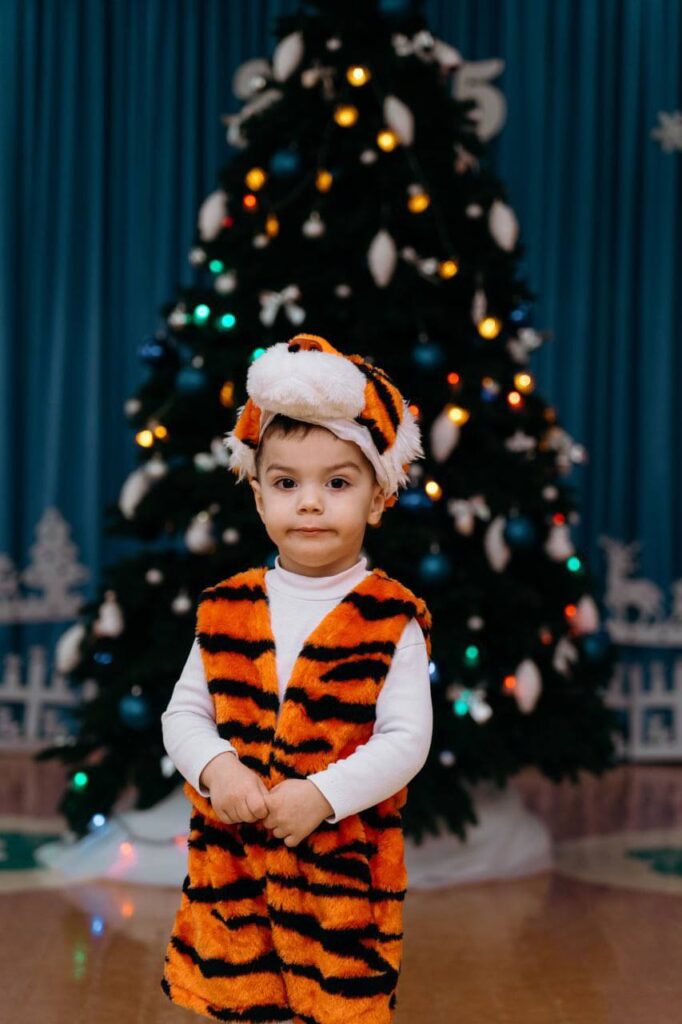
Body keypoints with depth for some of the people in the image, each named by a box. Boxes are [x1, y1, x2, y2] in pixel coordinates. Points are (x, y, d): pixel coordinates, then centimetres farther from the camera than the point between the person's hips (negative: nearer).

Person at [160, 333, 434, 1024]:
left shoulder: (392, 620, -7)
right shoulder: (224, 610, 3)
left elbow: (407, 739, -11)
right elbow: (183, 713, 5)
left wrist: (321, 794, -22)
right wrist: (216, 767, -15)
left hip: (344, 861, -3)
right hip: (230, 859, 3)